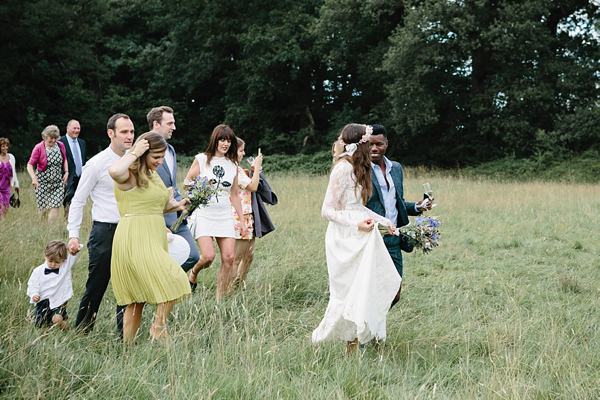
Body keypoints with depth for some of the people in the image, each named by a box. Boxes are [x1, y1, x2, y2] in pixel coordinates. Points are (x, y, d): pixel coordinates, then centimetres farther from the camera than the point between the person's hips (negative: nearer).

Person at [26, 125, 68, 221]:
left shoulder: (61, 146, 3)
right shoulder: (39, 148, -8)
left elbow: (64, 160, 20)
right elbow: (30, 165, -9)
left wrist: (66, 172, 4)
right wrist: (34, 178, -24)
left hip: (58, 182, 3)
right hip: (42, 182, -3)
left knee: (55, 206, -9)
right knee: (43, 209, -3)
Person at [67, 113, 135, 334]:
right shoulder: (96, 164, -8)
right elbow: (78, 201, -3)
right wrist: (73, 235, -9)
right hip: (104, 232, -5)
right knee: (96, 287, 2)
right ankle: (81, 333, 16)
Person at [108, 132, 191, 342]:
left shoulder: (154, 176, 20)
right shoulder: (130, 175, -10)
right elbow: (114, 171, -35)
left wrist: (176, 205, 12)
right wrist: (134, 153, -20)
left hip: (153, 240, 9)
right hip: (135, 240, -9)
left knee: (138, 299, 9)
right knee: (173, 281, -13)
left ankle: (128, 344, 13)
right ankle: (159, 329, -2)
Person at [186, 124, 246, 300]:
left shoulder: (232, 165, 11)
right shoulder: (202, 159, 0)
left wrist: (242, 219, 17)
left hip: (225, 216, 4)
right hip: (204, 214, -4)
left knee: (228, 258, -7)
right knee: (208, 256, -18)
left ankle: (220, 298, 3)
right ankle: (193, 274, 17)